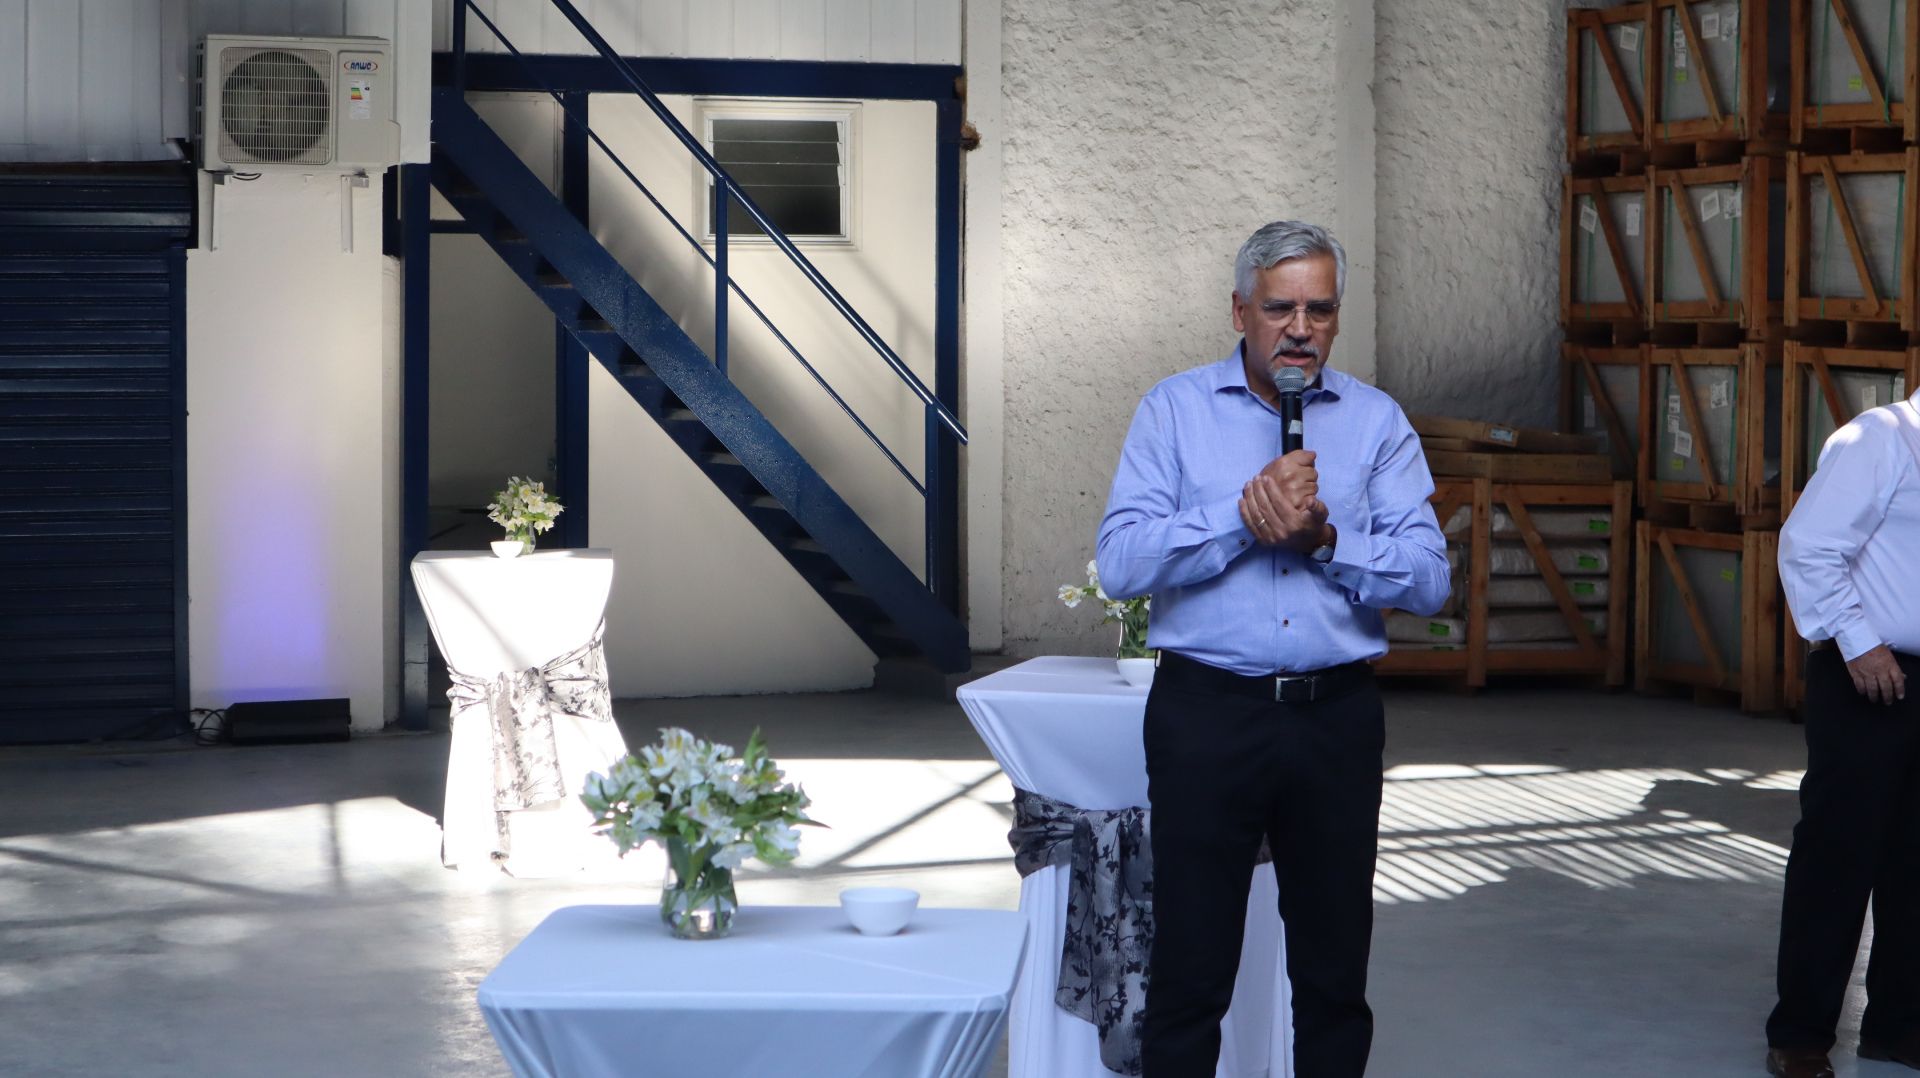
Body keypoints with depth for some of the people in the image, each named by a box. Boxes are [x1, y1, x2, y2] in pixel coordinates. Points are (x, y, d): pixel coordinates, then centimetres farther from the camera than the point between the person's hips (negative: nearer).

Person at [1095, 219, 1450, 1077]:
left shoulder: (1377, 422, 7)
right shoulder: (1174, 411, 2)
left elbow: (1428, 580, -4)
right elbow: (1121, 564, -10)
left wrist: (1324, 537, -17)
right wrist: (1244, 516, -18)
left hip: (1337, 716, 2)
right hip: (1208, 711, -2)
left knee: (1335, 970, 11)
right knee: (1189, 970, 3)